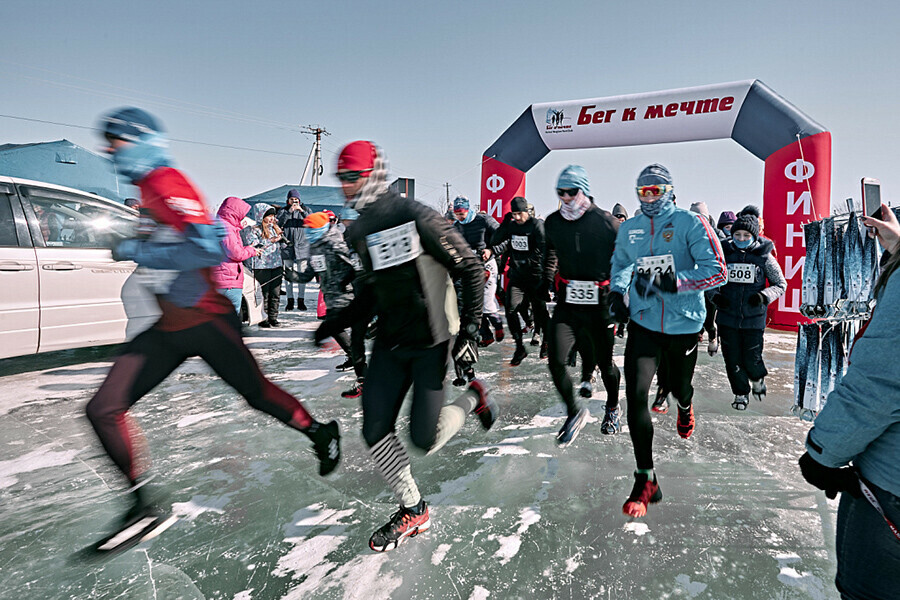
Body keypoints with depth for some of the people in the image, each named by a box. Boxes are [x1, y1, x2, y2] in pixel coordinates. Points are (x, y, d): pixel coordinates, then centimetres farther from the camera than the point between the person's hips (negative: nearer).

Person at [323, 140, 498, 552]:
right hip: (389, 341, 7)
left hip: (431, 341, -6)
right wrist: (340, 322, 17)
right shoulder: (358, 231, 6)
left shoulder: (416, 218, -17)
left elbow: (470, 268, -13)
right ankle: (413, 511, 23)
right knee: (375, 432, 1)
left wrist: (469, 329, -17)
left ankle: (472, 398, 25)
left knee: (424, 439, -6)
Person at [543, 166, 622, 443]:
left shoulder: (608, 223, -7)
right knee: (556, 361, -9)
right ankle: (574, 412, 15)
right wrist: (545, 284, 17)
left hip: (599, 305, -2)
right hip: (566, 305, 3)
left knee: (605, 363, 11)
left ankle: (612, 407, 41)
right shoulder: (553, 223, 4)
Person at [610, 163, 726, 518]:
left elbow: (716, 270, -14)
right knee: (636, 395, -12)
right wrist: (616, 291, 5)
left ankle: (685, 409, 61)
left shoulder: (690, 223, -8)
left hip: (683, 324, -2)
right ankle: (645, 480, -1)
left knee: (678, 387, 19)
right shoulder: (629, 229, 6)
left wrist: (670, 283, -23)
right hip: (643, 322, 2)